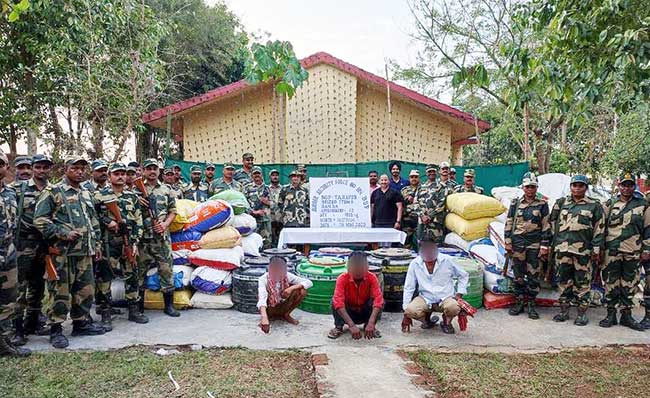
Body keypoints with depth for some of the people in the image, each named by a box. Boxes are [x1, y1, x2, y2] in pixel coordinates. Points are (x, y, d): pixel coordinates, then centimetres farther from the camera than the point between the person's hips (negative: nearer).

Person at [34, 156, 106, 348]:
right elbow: (40, 219, -11)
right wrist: (63, 233, -17)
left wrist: (96, 244, 17)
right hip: (62, 251, -7)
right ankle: (56, 330, 8)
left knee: (85, 289, 11)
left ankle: (81, 322, 25)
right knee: (60, 291, -2)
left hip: (85, 252, 7)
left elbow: (94, 222, 23)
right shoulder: (53, 191, -4)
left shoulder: (87, 194, 18)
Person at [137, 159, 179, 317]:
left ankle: (169, 305, 9)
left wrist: (164, 224, -7)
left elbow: (173, 211, 9)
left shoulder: (166, 190, 11)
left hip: (162, 236, 1)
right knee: (140, 269, 5)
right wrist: (137, 202, -12)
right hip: (142, 236, 0)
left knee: (166, 269, 1)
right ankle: (139, 305, 16)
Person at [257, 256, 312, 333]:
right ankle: (270, 317, -2)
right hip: (270, 309, -2)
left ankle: (286, 315, 0)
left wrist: (292, 288, -34)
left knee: (302, 291, -22)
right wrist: (264, 318, -58)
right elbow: (262, 299, -41)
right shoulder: (263, 279, -26)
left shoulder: (287, 276, -17)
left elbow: (309, 283, -19)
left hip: (283, 307, 2)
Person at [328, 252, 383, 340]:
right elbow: (339, 302, -37)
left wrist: (371, 323, -48)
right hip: (348, 314, -1)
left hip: (365, 314, 1)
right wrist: (351, 325, -48)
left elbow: (378, 299, -34)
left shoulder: (372, 278, -20)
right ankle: (338, 327, -10)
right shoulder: (342, 279, -24)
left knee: (379, 301, -28)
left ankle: (370, 327, -8)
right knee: (335, 301, -29)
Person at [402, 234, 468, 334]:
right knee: (410, 310, -30)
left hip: (446, 298, -1)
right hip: (425, 299, 1)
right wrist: (406, 315, -4)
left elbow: (464, 275, 10)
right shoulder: (415, 264, -3)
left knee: (453, 307, -36)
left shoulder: (447, 260, -4)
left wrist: (459, 294, -3)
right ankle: (427, 318, 8)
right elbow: (408, 288, -1)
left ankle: (447, 322, 3)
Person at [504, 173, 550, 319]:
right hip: (517, 245, 1)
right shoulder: (515, 203, 8)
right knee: (518, 275, 7)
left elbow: (546, 227, 2)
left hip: (535, 245, -1)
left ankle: (531, 305, 12)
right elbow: (508, 224, 7)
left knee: (534, 276, 2)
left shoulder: (542, 205, 4)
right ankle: (519, 303, 17)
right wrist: (508, 242, 1)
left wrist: (544, 246, -4)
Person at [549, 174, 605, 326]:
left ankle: (582, 313, 12)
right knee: (564, 281, 9)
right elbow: (553, 224, 16)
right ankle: (564, 310, 20)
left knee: (583, 282, 2)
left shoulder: (594, 205, 4)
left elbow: (599, 229, 2)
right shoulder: (561, 203, 12)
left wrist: (596, 250, -4)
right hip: (562, 249, 3)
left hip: (583, 251, -3)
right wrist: (552, 245, 10)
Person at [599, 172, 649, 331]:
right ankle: (611, 314, 12)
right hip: (611, 252, 0)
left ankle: (626, 315, 18)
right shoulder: (609, 204, 7)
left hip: (633, 253, 0)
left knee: (629, 285, 8)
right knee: (611, 284, 3)